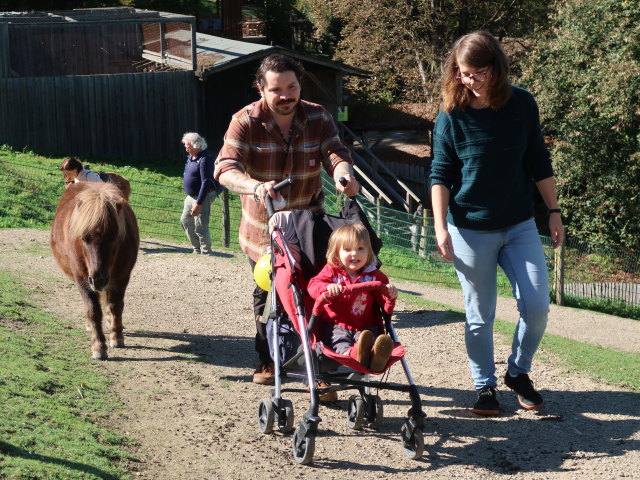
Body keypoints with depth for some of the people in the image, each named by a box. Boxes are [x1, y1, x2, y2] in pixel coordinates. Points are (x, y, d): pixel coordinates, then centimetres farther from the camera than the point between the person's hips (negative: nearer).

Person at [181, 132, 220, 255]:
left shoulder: (205, 159, -22)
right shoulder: (191, 157, 8)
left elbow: (206, 183, -25)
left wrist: (198, 204, -27)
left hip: (203, 196, -10)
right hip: (191, 196, 10)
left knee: (200, 227, -8)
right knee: (185, 221, 16)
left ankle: (205, 252, 4)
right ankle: (197, 249, 28)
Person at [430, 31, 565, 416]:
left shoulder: (522, 103, -3)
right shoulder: (452, 115, -8)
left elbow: (539, 162, 5)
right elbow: (441, 175, -5)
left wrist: (554, 212, 6)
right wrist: (441, 227, -13)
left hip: (520, 226, 2)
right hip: (471, 230, -2)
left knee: (537, 306, -4)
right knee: (480, 315, 5)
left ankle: (519, 373, 20)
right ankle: (485, 386, 21)